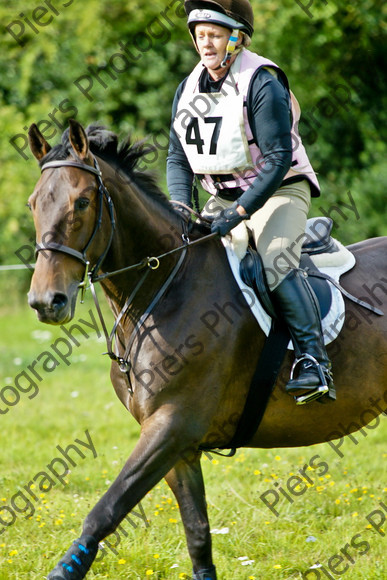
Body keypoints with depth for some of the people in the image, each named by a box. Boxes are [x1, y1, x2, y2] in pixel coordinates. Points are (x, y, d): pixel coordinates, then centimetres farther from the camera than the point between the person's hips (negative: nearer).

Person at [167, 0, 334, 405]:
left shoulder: (263, 83, -17)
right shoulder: (189, 89, 5)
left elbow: (278, 160, -22)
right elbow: (177, 156, 8)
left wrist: (239, 212, -29)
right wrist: (179, 207, -11)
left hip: (278, 193, -7)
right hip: (224, 198, 7)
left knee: (275, 264, -30)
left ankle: (313, 360, -30)